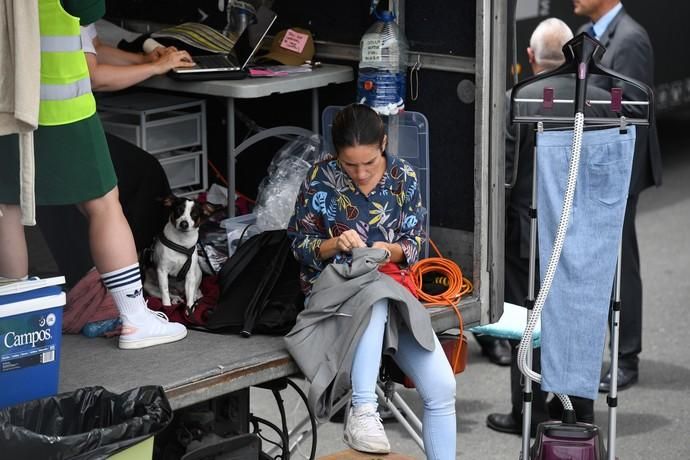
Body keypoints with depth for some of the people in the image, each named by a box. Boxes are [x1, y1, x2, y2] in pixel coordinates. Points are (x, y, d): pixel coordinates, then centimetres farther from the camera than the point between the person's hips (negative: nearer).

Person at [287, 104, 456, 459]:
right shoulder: (320, 179, -7)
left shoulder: (403, 177, 0)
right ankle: (362, 412, -43)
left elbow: (414, 243, 5)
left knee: (442, 387, -15)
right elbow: (301, 246, -2)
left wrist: (392, 250, -18)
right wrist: (336, 244, -22)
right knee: (373, 294, -42)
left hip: (394, 290, 3)